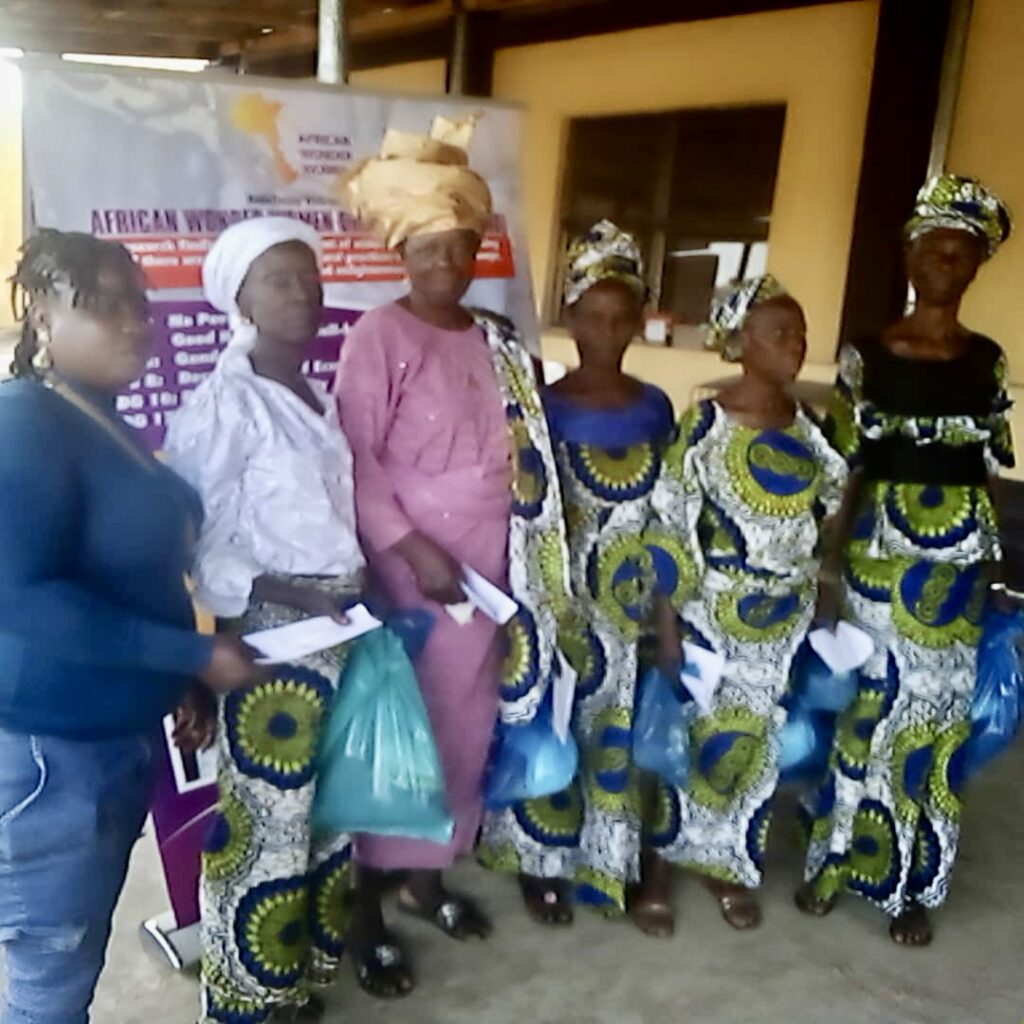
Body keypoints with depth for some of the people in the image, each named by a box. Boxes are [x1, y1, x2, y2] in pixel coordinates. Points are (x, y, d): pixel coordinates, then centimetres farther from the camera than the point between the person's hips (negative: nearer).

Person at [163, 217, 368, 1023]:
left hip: (338, 630, 8)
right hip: (271, 635, -8)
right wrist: (278, 592, -25)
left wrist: (368, 585, 6)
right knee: (268, 818, 2)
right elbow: (195, 540, -15)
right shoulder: (223, 404, -12)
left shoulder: (320, 398, 13)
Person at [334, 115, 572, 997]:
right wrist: (411, 546, -22)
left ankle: (430, 876, 34)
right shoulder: (378, 338, -9)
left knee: (469, 728, 14)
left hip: (493, 570, 6)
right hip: (413, 570, -6)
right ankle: (368, 910, 17)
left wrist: (541, 554, 9)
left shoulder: (499, 339, 11)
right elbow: (355, 461, -15)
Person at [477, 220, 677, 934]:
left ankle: (623, 864, 26)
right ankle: (542, 863, 25)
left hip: (635, 594, 3)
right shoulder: (545, 407, -6)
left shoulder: (656, 407, 4)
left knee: (628, 725, 9)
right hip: (564, 593, -3)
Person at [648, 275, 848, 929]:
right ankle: (661, 864, 31)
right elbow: (673, 530, -14)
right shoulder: (706, 424, -16)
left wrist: (826, 600, 8)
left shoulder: (810, 426, 0)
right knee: (692, 734, 9)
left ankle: (731, 864, 35)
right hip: (714, 615, -5)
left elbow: (826, 521, 9)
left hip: (787, 619, 5)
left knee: (757, 741, 16)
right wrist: (667, 624, -14)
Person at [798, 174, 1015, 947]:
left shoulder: (988, 361, 5)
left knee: (938, 709, 8)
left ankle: (914, 882, 23)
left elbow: (989, 469, 7)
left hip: (959, 553, 2)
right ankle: (839, 858, 24)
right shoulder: (867, 355, -1)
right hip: (880, 545, -2)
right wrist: (829, 552, -6)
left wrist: (995, 565, 5)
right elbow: (845, 463, 0)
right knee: (869, 697, 5)